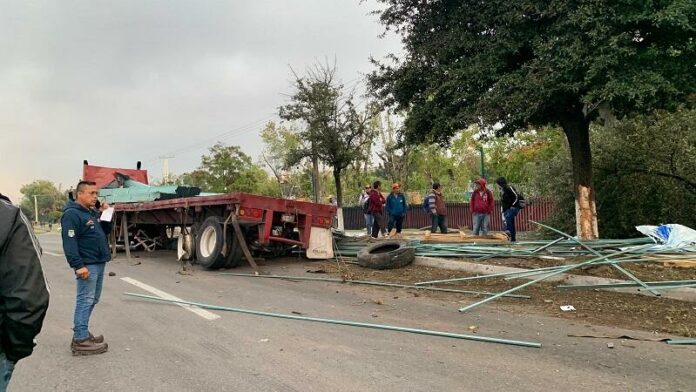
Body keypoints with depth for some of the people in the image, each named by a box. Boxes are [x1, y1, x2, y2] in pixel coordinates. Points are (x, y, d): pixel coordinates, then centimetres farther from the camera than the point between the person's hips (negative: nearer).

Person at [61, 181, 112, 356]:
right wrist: (78, 265, -24)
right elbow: (69, 242, -19)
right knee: (85, 300, -8)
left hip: (99, 263, 9)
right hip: (87, 265, -9)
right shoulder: (72, 214, -12)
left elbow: (105, 231, 22)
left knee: (92, 300, 14)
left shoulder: (92, 212, 16)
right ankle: (81, 341, -5)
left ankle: (82, 332, 24)